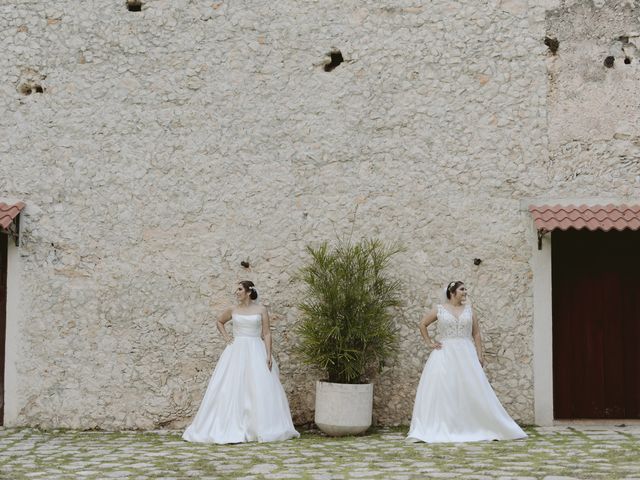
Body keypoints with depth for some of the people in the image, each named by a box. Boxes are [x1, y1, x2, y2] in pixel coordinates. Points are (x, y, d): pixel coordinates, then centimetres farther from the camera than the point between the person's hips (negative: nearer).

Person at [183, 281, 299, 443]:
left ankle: (262, 428, 2)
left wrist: (269, 355, -10)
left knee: (260, 389, -5)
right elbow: (219, 322, 25)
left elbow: (267, 334, -1)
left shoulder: (261, 310, 1)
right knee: (233, 388, -3)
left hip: (256, 352, -2)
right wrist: (226, 337, 10)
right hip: (236, 351, 2)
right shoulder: (233, 310, 7)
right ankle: (232, 428, 1)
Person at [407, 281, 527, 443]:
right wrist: (429, 342, 4)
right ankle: (439, 429, -3)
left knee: (472, 390, -2)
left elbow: (476, 333, 8)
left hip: (465, 355, 2)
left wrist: (479, 355, 0)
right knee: (443, 390, -6)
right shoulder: (439, 310, 3)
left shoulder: (469, 309, 9)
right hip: (445, 355, -2)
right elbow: (422, 324, 13)